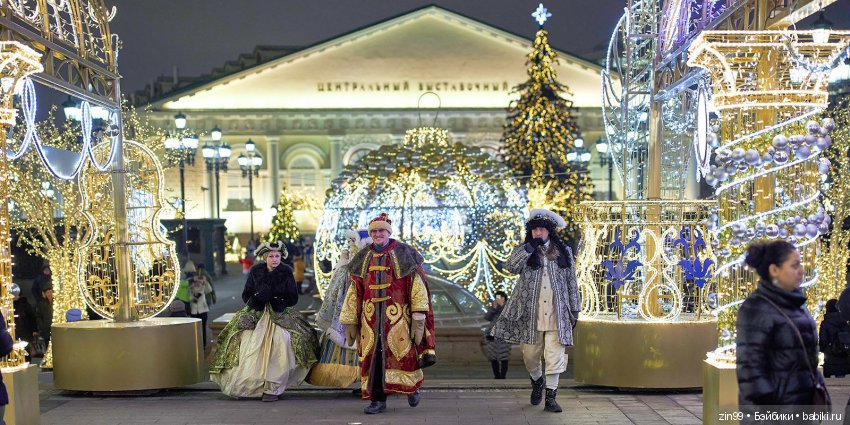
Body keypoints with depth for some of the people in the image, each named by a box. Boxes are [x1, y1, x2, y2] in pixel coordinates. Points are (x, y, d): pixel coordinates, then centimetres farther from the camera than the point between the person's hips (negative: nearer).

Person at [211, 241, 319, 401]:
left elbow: (293, 298, 3)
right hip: (256, 314, 1)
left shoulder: (286, 272, 1)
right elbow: (246, 295, 8)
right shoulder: (256, 271, 3)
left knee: (282, 342, -24)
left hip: (280, 314, -1)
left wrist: (279, 302, -15)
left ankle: (272, 389, -22)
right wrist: (254, 300, -14)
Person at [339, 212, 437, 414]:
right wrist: (349, 321, 10)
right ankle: (378, 400, 9)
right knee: (372, 356, 0)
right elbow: (353, 293, 13)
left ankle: (412, 387, 27)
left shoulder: (404, 255, 1)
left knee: (403, 352, 0)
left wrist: (419, 318, -11)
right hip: (371, 317, 3)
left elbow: (418, 287, -4)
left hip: (398, 315, -3)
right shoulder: (362, 260, 11)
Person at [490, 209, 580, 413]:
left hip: (557, 315, 0)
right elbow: (511, 267, -18)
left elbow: (572, 283, 11)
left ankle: (550, 398, 6)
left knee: (555, 356, -4)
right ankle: (537, 381, 39)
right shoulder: (524, 251, 4)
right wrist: (530, 247, -22)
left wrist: (574, 310, 9)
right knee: (530, 355, 9)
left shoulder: (564, 251, 7)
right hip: (531, 314, 0)